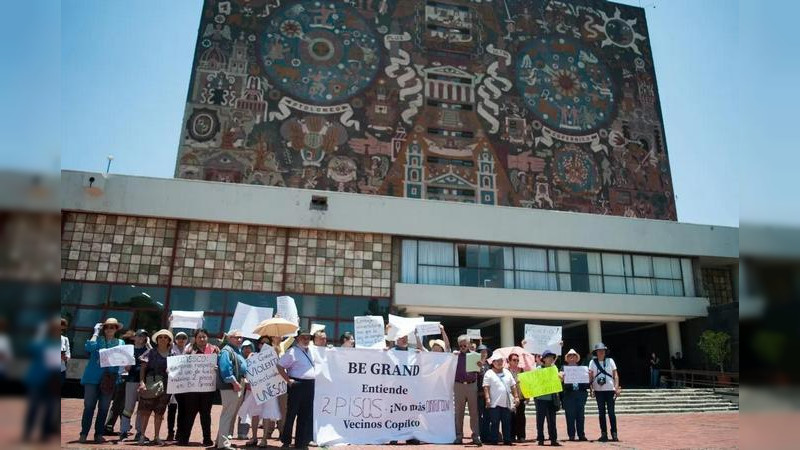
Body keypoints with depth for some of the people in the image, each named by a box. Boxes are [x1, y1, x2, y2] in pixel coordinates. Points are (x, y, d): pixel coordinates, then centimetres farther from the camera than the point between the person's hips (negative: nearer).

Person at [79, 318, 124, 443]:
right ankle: (83, 434, 8)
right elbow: (89, 347, -14)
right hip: (93, 377, -2)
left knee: (104, 408, 6)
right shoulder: (97, 340, 6)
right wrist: (96, 332, -6)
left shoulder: (121, 343, 13)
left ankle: (99, 434, 14)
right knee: (89, 406, -1)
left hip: (110, 379, 2)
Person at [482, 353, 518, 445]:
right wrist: (487, 398, -17)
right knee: (495, 423, -2)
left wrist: (516, 397, 11)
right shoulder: (489, 373, -1)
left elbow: (513, 386, 18)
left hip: (507, 403, 5)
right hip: (495, 403, -5)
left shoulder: (507, 372, 16)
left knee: (507, 422, 7)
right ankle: (494, 440, 6)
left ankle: (507, 440, 15)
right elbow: (486, 387, -7)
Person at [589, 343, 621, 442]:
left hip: (610, 389, -1)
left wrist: (617, 388, -8)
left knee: (611, 412, -2)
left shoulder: (610, 361, 3)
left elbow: (615, 375, 2)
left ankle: (614, 434, 6)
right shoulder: (592, 362, 4)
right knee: (601, 412, 5)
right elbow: (590, 377, 5)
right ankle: (604, 434, 11)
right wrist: (591, 389, -3)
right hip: (598, 390, 1)